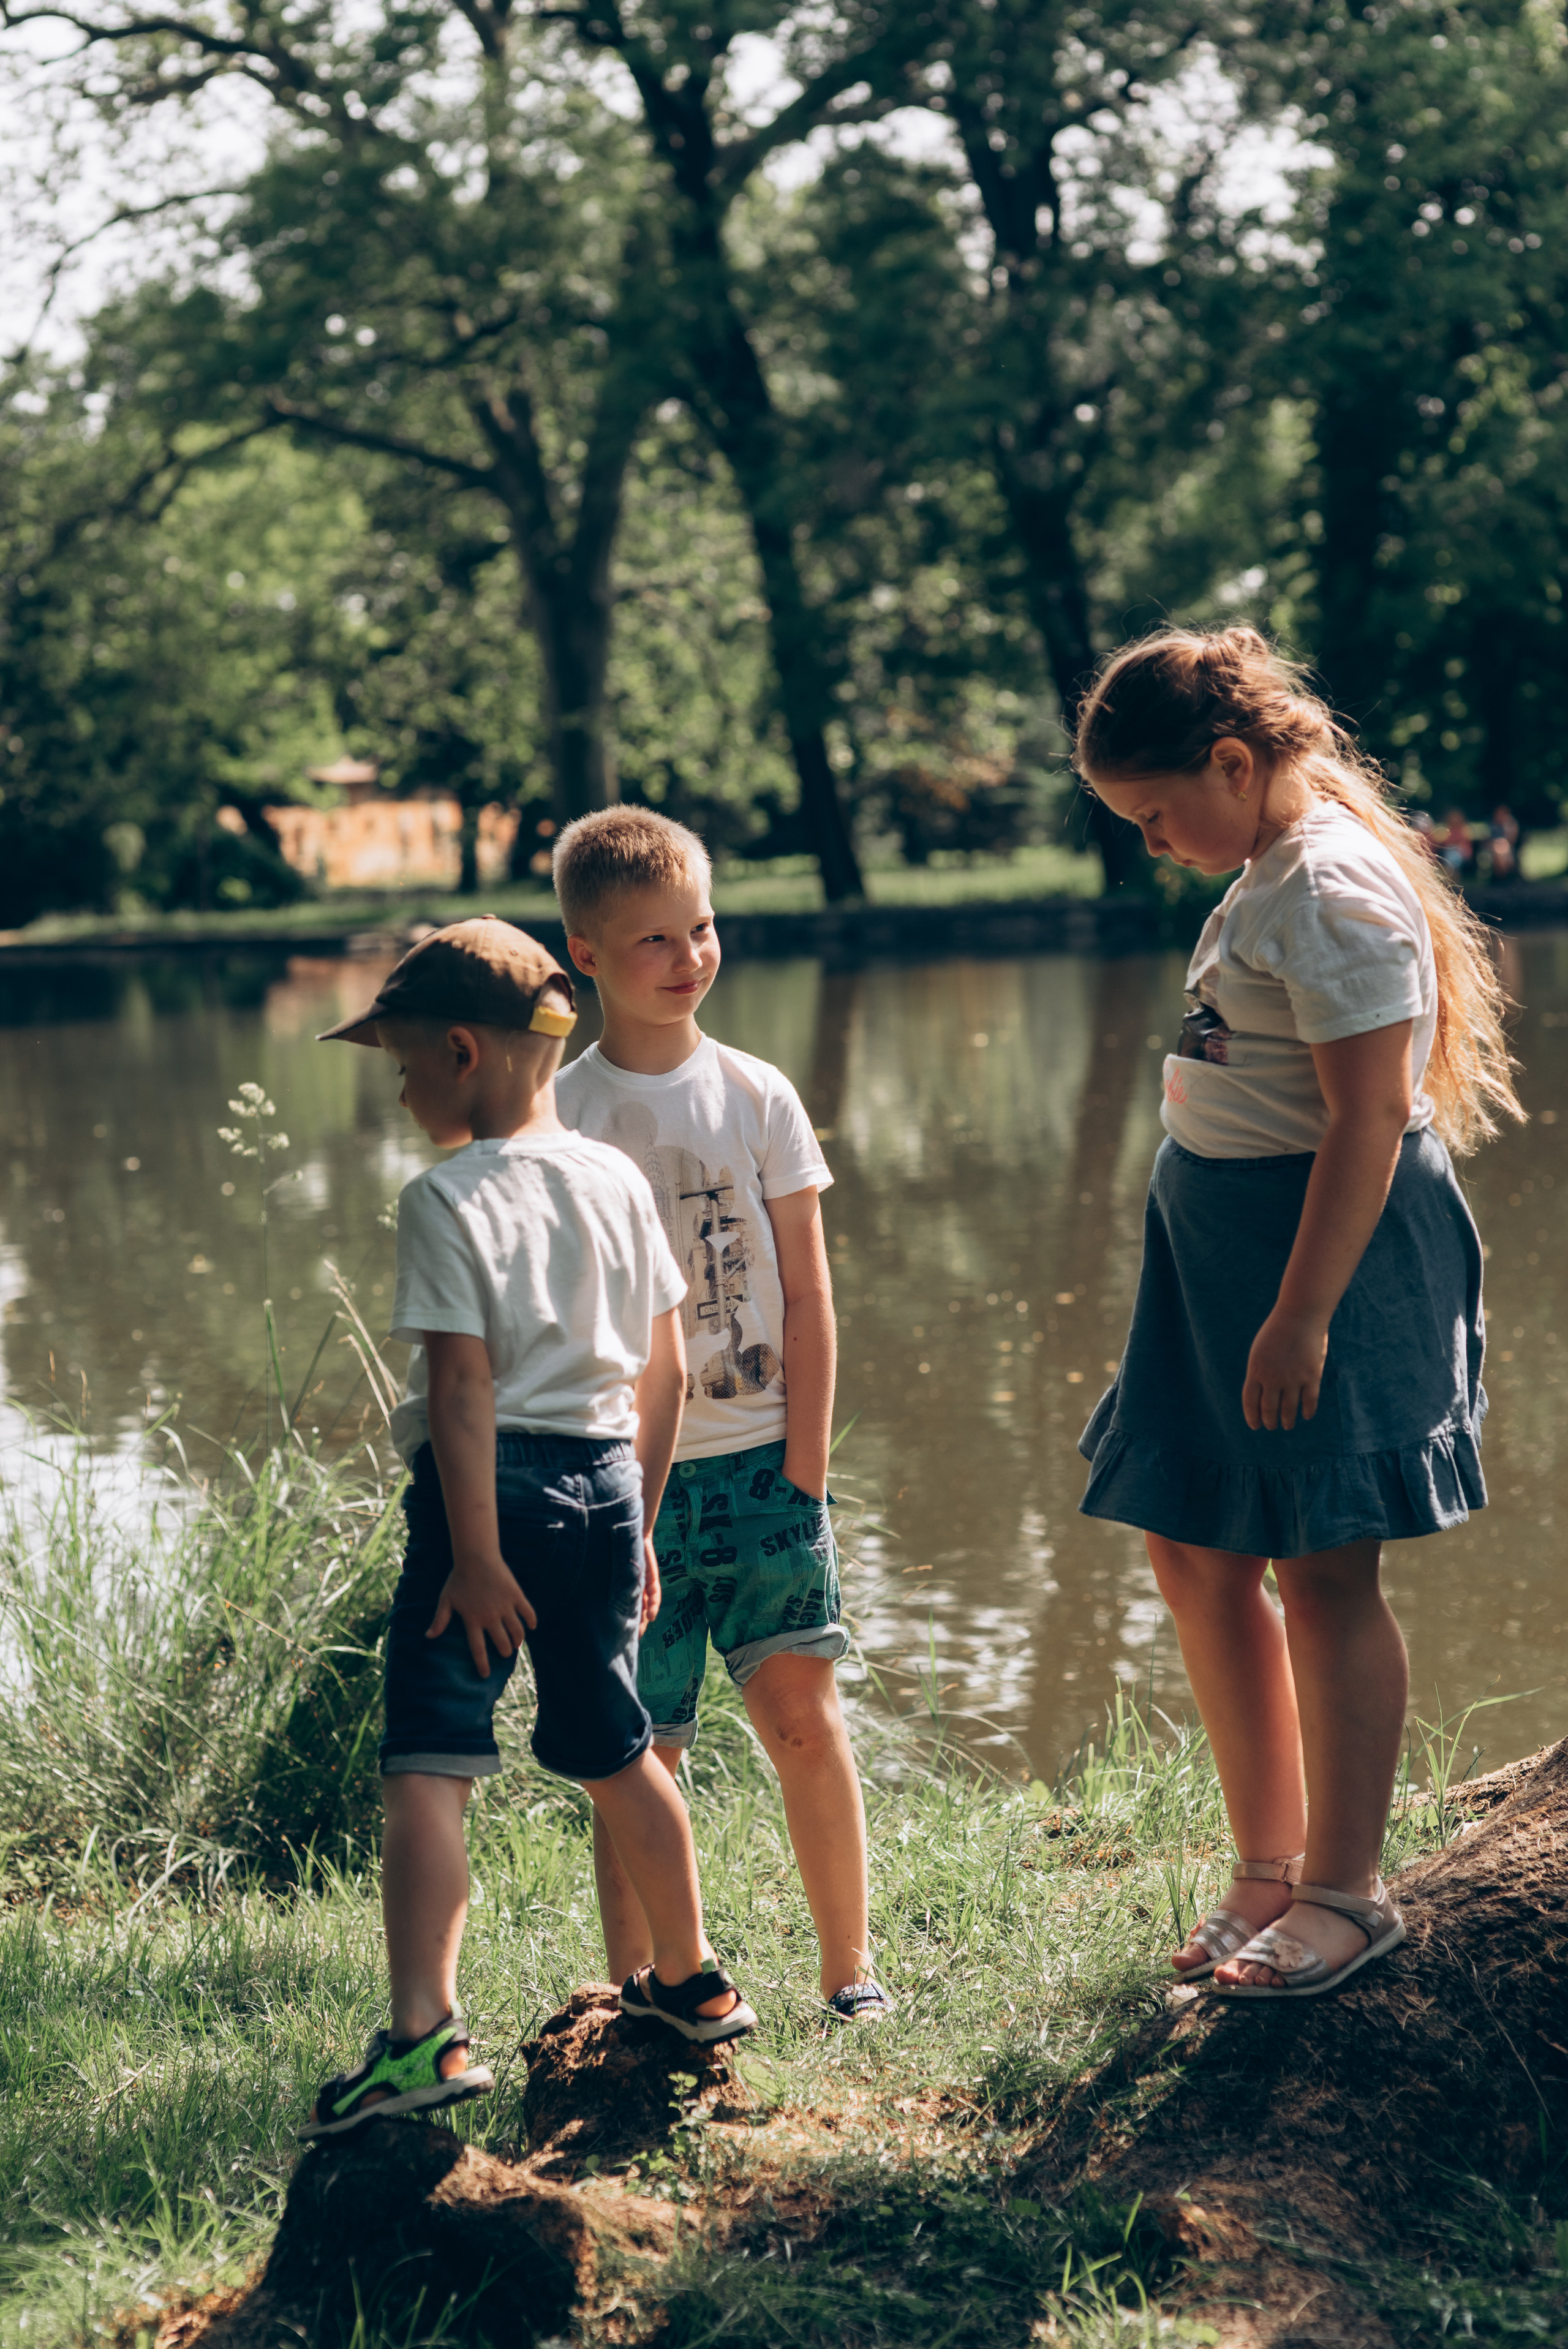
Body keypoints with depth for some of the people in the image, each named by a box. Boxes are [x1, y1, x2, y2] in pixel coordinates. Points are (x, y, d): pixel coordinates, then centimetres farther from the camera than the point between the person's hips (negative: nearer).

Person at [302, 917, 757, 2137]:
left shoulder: (448, 1198, -11)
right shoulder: (618, 1180, 8)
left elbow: (463, 1386, -17)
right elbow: (666, 1371, 11)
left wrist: (477, 1555, -17)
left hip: (491, 1488, -7)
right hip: (604, 1485, 7)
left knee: (427, 1764, -8)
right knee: (616, 1749, 21)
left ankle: (426, 2032, -19)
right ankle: (691, 1982, 35)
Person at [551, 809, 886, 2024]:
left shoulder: (757, 1095, 3)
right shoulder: (565, 1114, -2)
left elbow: (807, 1298, 5)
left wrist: (807, 1468, 0)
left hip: (761, 1460, 2)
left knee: (804, 1713, -1)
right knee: (638, 1749, 2)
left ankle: (850, 1968, 14)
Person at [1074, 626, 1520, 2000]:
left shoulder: (1333, 892, -18)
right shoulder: (1270, 874, 13)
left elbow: (1369, 1118, -23)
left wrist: (1301, 1315, -25)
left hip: (1333, 1247, -10)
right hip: (1219, 1246, 10)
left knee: (1321, 1571, -2)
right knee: (1195, 1556, 12)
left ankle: (1346, 1895, 10)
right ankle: (1271, 1872, 23)